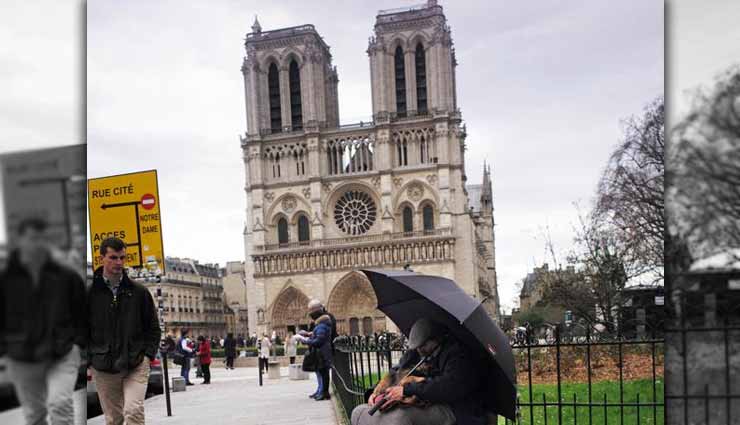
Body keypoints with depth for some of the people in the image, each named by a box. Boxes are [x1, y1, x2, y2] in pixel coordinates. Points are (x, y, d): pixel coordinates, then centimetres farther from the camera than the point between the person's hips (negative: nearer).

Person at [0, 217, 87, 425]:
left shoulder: (66, 277, -4)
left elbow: (81, 312, 6)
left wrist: (78, 341, -3)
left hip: (62, 356, -2)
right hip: (23, 362, 2)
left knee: (59, 403, -21)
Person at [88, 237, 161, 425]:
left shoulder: (139, 291, 4)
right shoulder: (90, 291, 0)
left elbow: (153, 327, 10)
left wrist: (148, 354, 0)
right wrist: (89, 357, -1)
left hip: (136, 366, -1)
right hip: (102, 368, 1)